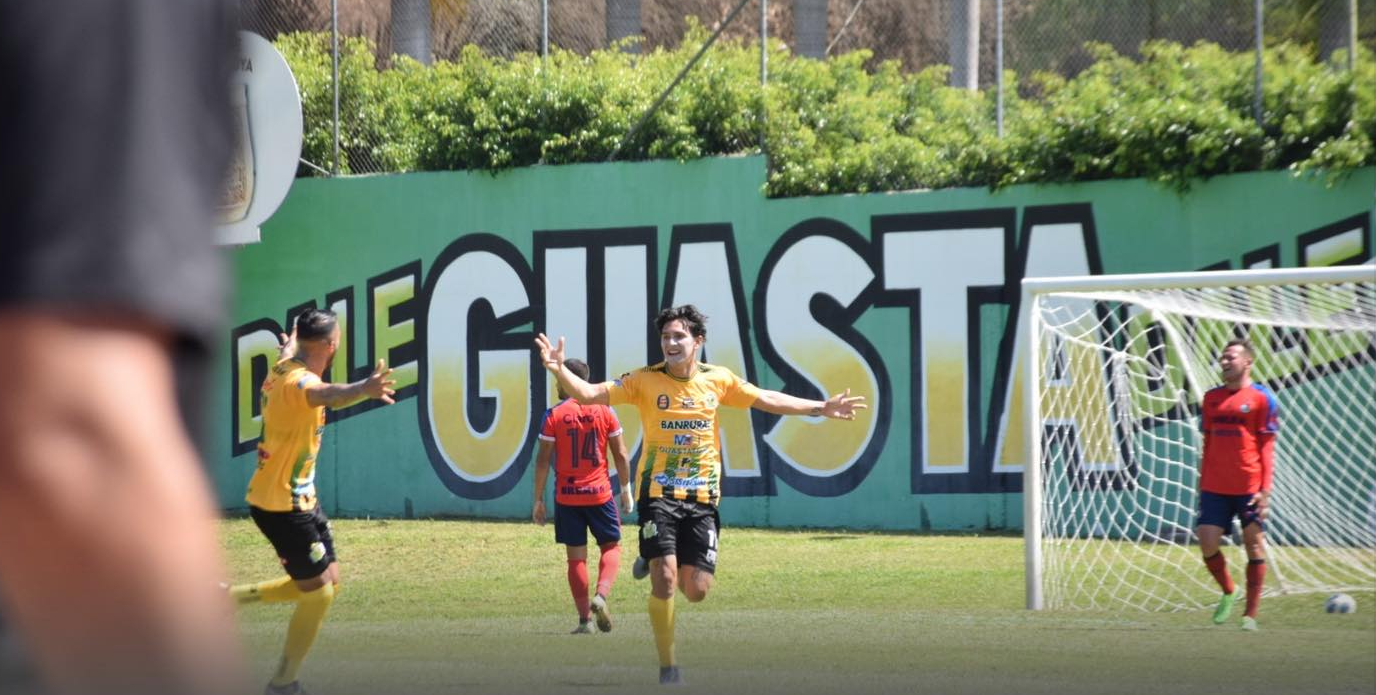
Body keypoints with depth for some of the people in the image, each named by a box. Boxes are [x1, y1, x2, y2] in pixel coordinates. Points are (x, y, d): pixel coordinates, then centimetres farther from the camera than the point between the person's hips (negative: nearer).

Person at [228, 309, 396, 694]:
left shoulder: (283, 370, 4)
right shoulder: (298, 381, -25)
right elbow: (324, 394, -51)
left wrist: (291, 344, 57)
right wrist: (364, 389, -72)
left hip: (298, 499, 10)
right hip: (281, 504, -10)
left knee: (327, 582, 14)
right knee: (318, 591, -4)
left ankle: (233, 597, 21)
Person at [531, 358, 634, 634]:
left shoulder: (553, 415, -4)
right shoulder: (604, 410, -1)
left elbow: (543, 460, -5)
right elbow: (620, 454, 1)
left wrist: (538, 500, 1)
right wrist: (626, 489, 13)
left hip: (567, 497, 0)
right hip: (600, 494, 0)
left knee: (576, 557, 6)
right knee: (611, 547, 14)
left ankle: (584, 619, 4)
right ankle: (600, 596, -11)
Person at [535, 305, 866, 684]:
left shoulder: (717, 379, 5)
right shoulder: (645, 381, -4)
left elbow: (767, 400, 15)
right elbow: (591, 394, -9)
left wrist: (820, 408, 13)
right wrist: (559, 370, -27)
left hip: (702, 497, 3)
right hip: (659, 493, -3)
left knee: (696, 589, -2)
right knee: (664, 578, -16)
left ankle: (657, 562, 34)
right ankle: (667, 665, -1)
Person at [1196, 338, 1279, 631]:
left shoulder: (1262, 398, -2)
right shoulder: (1212, 398, 12)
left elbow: (1267, 447, -4)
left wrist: (1265, 489, -10)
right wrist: (1202, 484, 13)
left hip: (1249, 487, -4)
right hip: (1215, 487, 4)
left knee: (1254, 544, 0)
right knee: (1208, 543, -5)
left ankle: (1251, 614, 7)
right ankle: (1228, 593, 21)